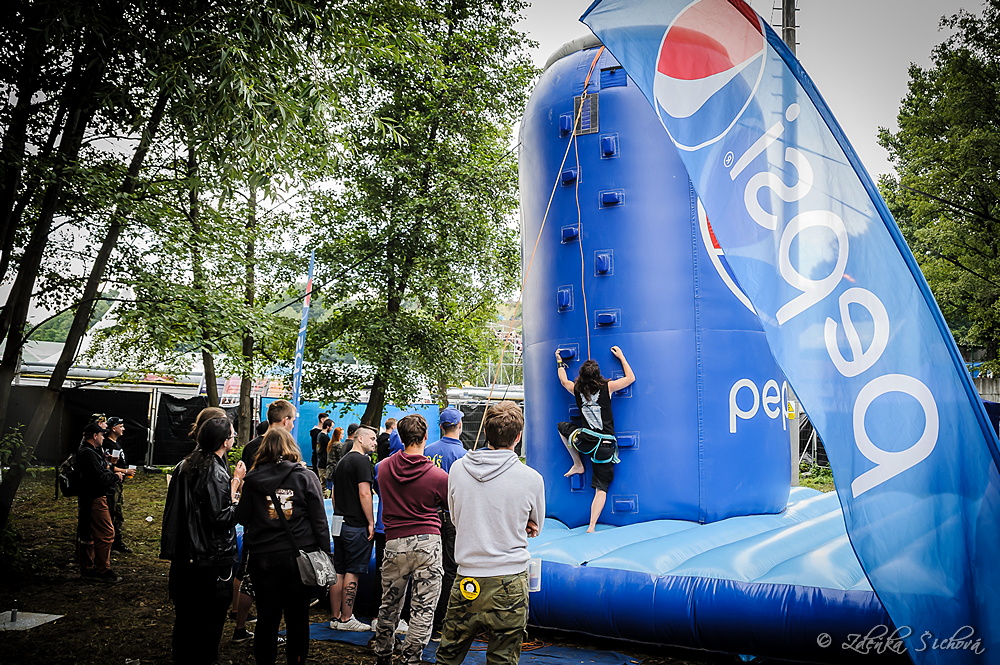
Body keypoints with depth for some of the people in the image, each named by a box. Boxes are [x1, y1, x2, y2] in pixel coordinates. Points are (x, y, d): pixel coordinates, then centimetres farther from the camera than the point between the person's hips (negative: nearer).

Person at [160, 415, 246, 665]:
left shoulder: (186, 465, 6)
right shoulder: (215, 471, -20)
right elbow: (221, 518, -22)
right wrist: (235, 486, -15)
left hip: (184, 556, 8)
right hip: (211, 558, -8)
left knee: (186, 616, 19)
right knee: (209, 619, 4)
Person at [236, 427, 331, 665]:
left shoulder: (253, 479, -1)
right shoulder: (306, 477, -4)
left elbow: (242, 518, 6)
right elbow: (319, 520, -4)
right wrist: (325, 556, 0)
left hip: (263, 557, 1)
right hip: (299, 556, -1)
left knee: (267, 618, 11)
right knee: (297, 618, 9)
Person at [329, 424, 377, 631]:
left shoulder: (342, 461, 17)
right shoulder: (361, 460, -11)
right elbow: (364, 493, -18)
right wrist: (371, 522, -14)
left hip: (339, 523, 9)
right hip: (356, 525, -9)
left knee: (338, 572, 11)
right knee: (352, 572, -3)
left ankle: (335, 617, 16)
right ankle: (346, 619, 0)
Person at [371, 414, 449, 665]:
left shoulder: (384, 467, 1)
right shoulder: (438, 476, -10)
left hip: (394, 542, 3)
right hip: (427, 543, -3)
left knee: (389, 605, 18)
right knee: (423, 608, 5)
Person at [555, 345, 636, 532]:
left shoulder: (576, 390, 2)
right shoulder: (607, 387, -5)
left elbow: (563, 380, 25)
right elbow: (631, 378, 9)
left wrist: (559, 362, 38)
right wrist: (621, 357, 18)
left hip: (584, 440, 1)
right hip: (606, 445, -1)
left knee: (562, 427, 32)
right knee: (601, 488, 4)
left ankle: (578, 465, 29)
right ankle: (592, 526, -6)